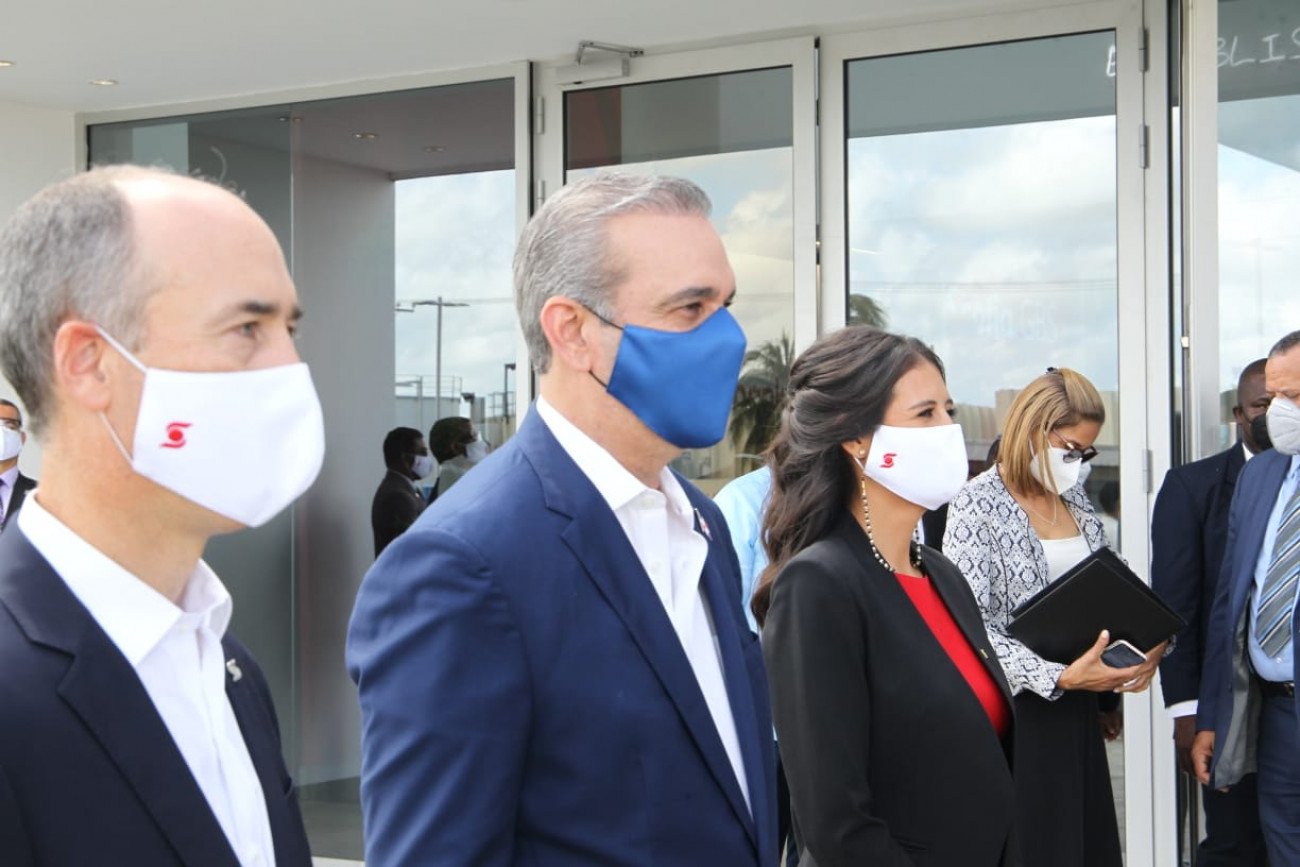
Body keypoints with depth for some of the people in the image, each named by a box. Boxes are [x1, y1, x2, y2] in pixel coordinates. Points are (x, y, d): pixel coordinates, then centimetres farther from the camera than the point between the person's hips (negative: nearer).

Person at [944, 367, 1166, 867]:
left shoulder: (1075, 499, 10)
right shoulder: (978, 505, -11)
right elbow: (970, 625, -18)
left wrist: (1143, 645, -2)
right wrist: (1059, 677, -26)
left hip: (1076, 707, 6)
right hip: (1015, 711, -6)